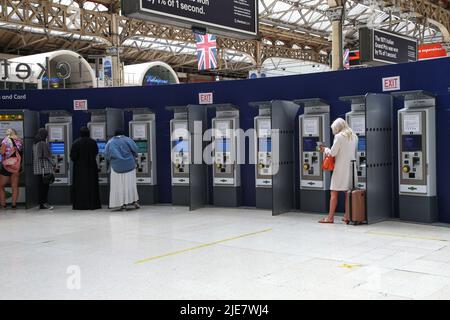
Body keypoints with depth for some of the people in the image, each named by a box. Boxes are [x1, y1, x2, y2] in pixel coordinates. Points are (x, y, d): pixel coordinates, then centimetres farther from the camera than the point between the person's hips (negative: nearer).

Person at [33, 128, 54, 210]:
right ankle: (44, 203, -6)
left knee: (42, 185, 11)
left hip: (38, 168, 8)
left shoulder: (35, 143, 13)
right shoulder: (43, 143, -13)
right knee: (45, 185, -5)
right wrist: (53, 164, -8)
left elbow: (34, 156, 17)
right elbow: (46, 156, -15)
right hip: (45, 167, -8)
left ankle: (42, 203, 14)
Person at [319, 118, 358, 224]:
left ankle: (330, 217, 0)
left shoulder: (339, 136, -10)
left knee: (334, 193, -2)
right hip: (351, 167, 7)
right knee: (348, 192, 9)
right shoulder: (354, 137, 12)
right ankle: (348, 216, 10)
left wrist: (325, 149, 10)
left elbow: (333, 153, -10)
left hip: (341, 167, -7)